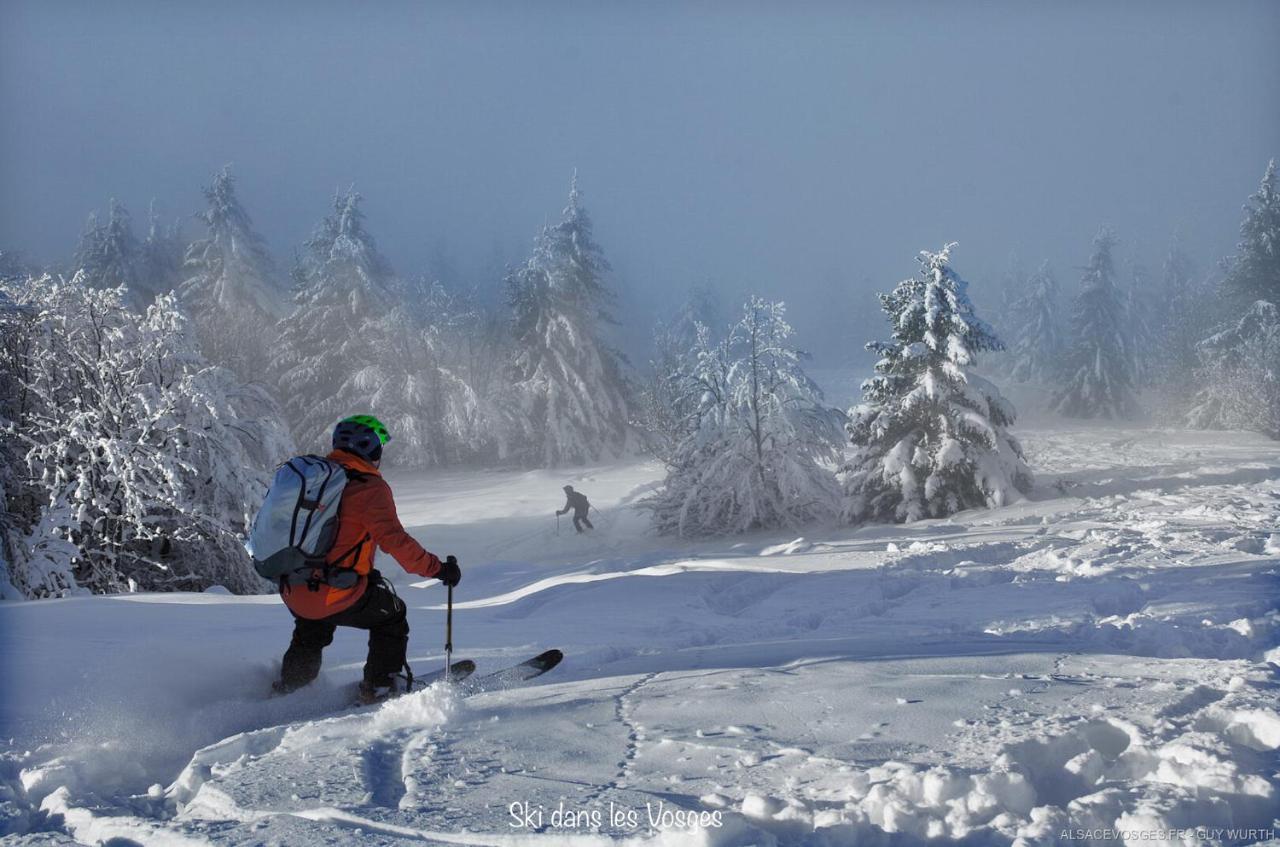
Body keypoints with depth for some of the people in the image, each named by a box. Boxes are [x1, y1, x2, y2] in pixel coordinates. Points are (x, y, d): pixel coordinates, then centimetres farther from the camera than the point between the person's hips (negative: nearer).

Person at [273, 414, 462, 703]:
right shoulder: (370, 487, -14)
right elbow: (394, 540, -21)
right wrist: (437, 569, -14)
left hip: (292, 593, 7)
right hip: (336, 597, -7)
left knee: (311, 633, 38)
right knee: (391, 615, 20)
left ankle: (289, 684, 43)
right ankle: (378, 687, 20)